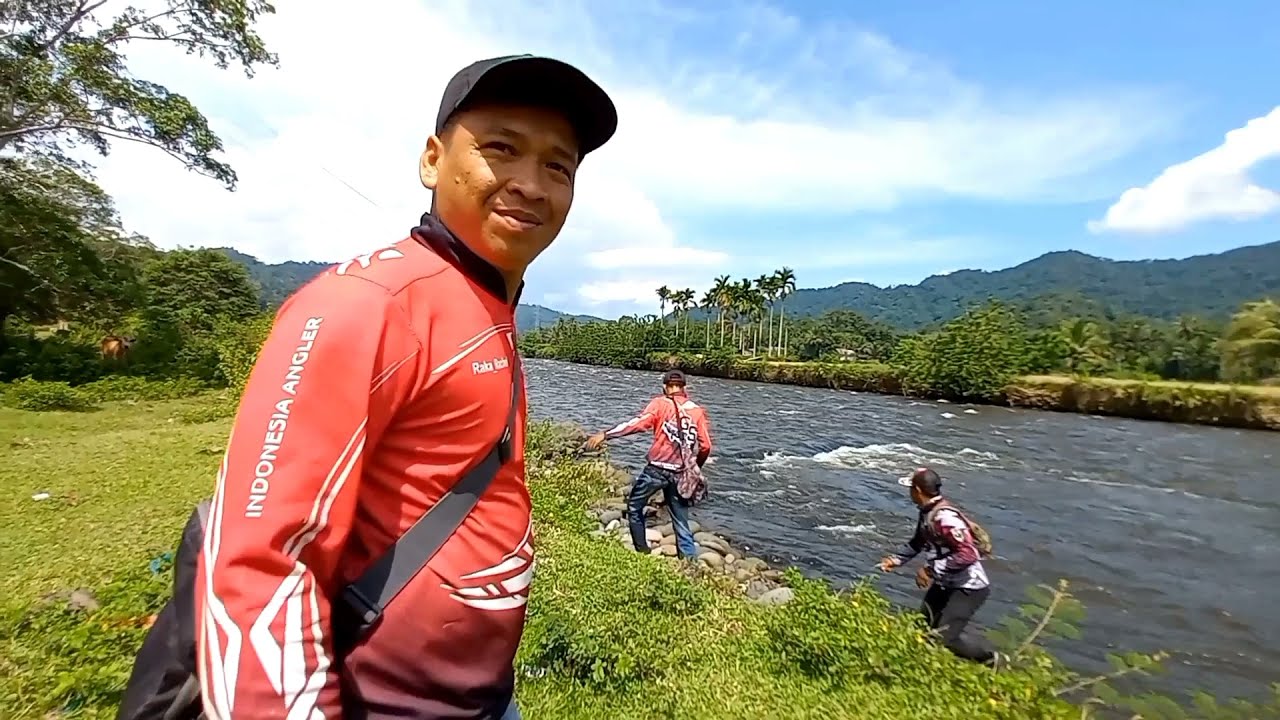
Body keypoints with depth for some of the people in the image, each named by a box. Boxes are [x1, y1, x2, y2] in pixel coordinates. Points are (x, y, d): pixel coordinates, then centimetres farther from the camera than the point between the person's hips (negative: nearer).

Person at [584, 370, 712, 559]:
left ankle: (642, 552, 22)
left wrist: (605, 435, -16)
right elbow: (705, 446, 4)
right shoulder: (698, 411, 6)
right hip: (680, 474, 4)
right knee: (681, 522, 14)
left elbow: (637, 423, -16)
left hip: (657, 469, -4)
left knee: (634, 507, 18)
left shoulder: (660, 404, -3)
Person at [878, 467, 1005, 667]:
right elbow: (918, 542, 16)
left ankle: (990, 659, 16)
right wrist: (896, 559, 7)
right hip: (947, 583, 9)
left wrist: (931, 570, -28)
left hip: (969, 587, -9)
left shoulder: (945, 516, -29)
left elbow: (968, 554, -34)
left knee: (945, 637, -7)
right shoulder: (926, 512, 0)